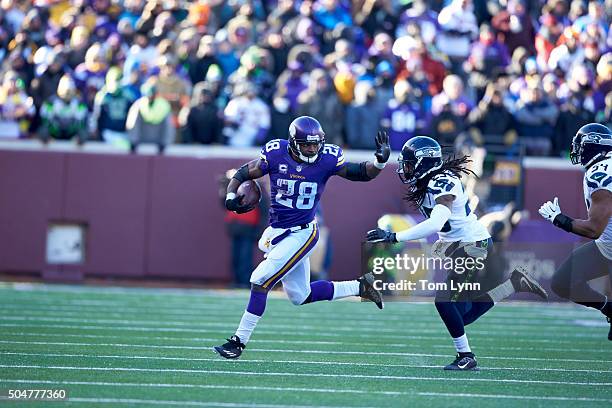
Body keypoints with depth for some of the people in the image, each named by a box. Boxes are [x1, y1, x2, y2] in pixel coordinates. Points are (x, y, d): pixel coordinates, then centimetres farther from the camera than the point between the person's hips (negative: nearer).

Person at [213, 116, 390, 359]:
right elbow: (243, 174, 1)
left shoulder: (327, 159, -13)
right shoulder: (276, 154, -9)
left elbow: (362, 174, -4)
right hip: (276, 232, 4)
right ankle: (359, 287, 32)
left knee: (260, 282, -14)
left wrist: (380, 161, -24)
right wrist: (231, 196, -18)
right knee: (300, 296, 15)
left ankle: (239, 342, -3)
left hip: (301, 234, -4)